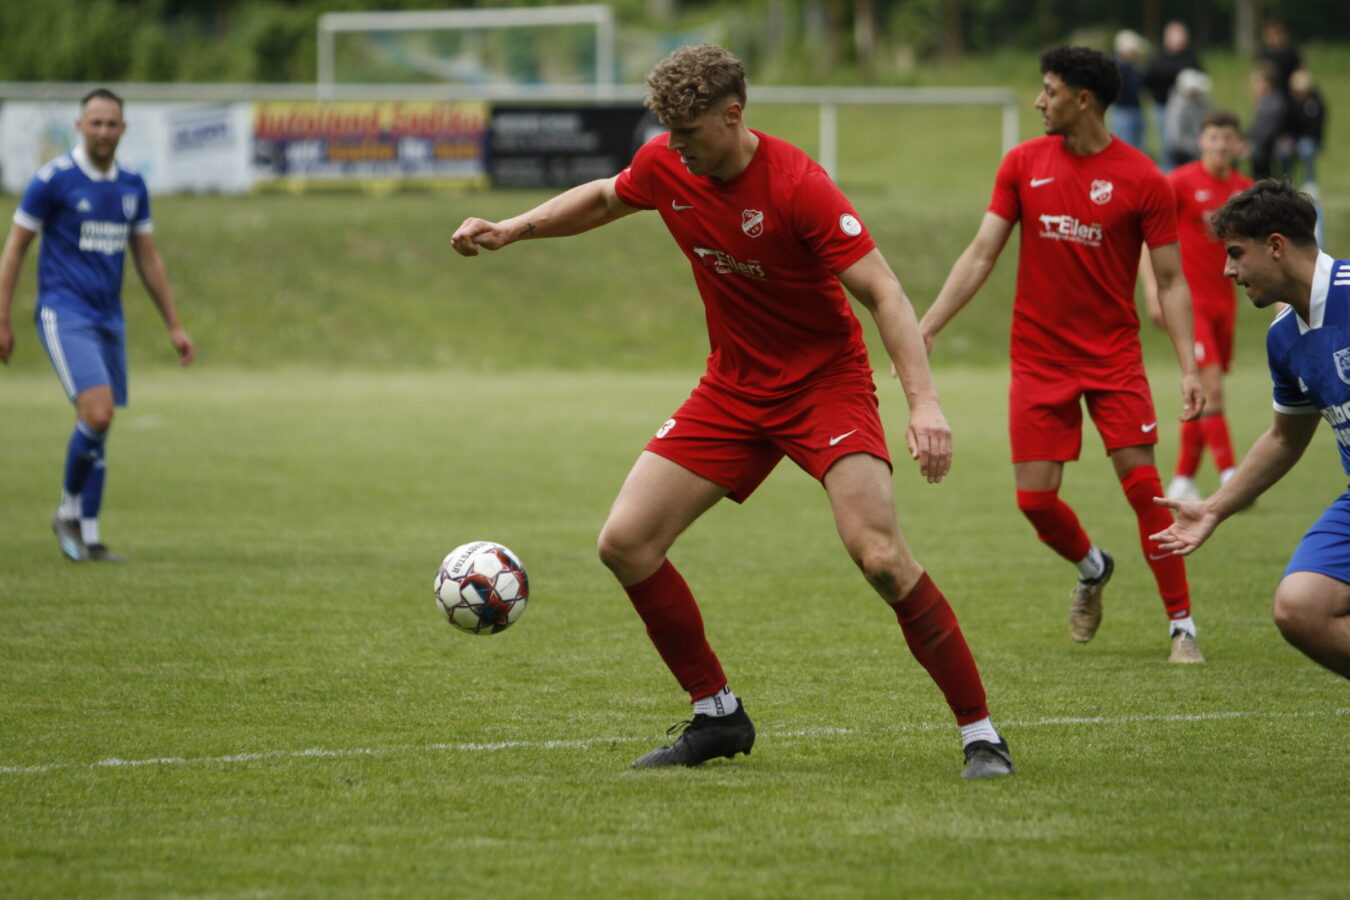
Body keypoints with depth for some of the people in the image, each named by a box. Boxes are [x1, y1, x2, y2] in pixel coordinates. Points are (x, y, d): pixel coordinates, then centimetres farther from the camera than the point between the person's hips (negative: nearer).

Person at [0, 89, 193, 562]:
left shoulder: (132, 186, 9)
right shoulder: (53, 179, -8)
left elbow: (148, 259, 17)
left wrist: (175, 326, 14)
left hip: (109, 320, 6)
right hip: (64, 314, -6)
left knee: (98, 430, 6)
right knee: (98, 414, -20)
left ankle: (87, 539, 11)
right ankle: (69, 511, 0)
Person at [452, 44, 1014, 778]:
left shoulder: (796, 186, -24)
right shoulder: (664, 165, -5)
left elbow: (882, 293, -26)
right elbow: (605, 198, 20)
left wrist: (924, 402, -37)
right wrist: (511, 229, 11)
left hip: (825, 381, -6)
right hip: (733, 388, 6)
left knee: (880, 556, -23)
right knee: (625, 541, -3)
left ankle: (979, 732, -12)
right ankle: (717, 716, 12)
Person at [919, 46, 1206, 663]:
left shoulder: (1142, 180, -8)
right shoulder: (1024, 163, 1)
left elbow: (1170, 280, -4)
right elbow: (980, 255, 4)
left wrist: (1188, 367, -13)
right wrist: (926, 327, -3)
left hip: (1113, 355, -3)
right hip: (1039, 355, 3)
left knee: (1142, 483, -11)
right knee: (1036, 499, -2)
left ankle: (1181, 624, 0)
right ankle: (1092, 569, 31)